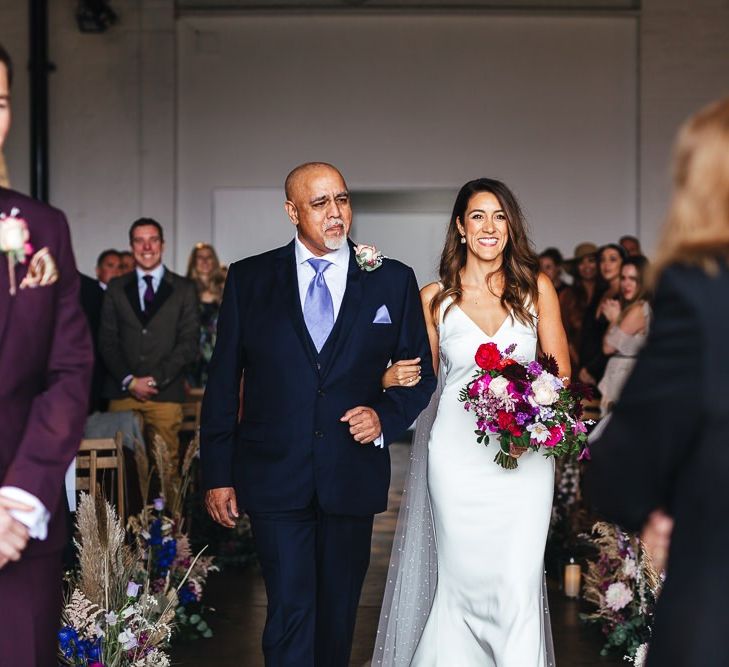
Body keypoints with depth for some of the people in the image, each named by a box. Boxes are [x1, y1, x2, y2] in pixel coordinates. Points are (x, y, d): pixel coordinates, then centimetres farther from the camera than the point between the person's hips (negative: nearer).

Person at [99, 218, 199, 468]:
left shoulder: (184, 289, 9)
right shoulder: (116, 288, 14)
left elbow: (189, 342, 3)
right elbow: (107, 341, 9)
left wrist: (156, 379, -7)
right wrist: (129, 380, -4)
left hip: (166, 393, -1)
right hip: (122, 393, 1)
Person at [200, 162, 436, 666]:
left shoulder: (394, 280, 4)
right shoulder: (249, 279, 2)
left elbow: (420, 373, 9)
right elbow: (222, 382, 3)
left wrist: (386, 416, -11)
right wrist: (217, 473, 0)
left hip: (353, 477, 2)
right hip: (275, 477, -2)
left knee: (338, 614, 14)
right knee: (291, 612, -8)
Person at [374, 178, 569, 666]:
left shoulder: (536, 287, 2)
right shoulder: (435, 297, 3)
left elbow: (561, 371, 5)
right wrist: (394, 379, -11)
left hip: (526, 450, 0)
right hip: (458, 452, 1)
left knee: (519, 583, -5)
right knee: (461, 577, 6)